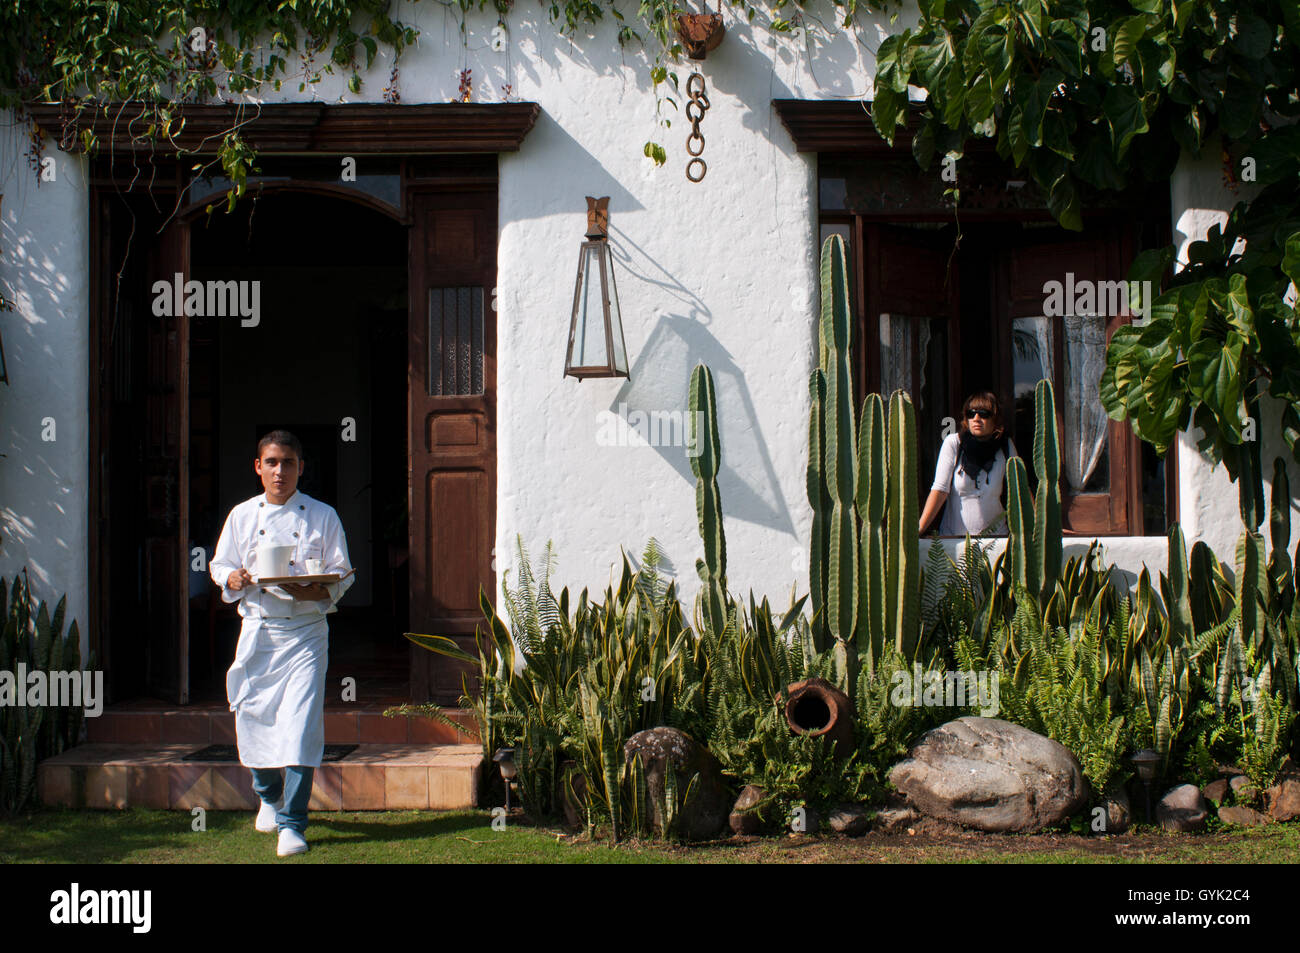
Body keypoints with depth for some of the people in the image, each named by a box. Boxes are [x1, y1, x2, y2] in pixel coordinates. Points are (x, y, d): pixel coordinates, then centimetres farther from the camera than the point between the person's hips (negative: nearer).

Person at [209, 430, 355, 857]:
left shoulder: (322, 516, 3)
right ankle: (269, 796, 35)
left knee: (301, 723, -13)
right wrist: (233, 579, -10)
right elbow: (220, 565, 13)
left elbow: (342, 573, 4)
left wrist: (318, 591, -17)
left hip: (305, 632, -2)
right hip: (257, 630, 3)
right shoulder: (242, 516, 8)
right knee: (253, 718, 6)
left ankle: (292, 824, -7)